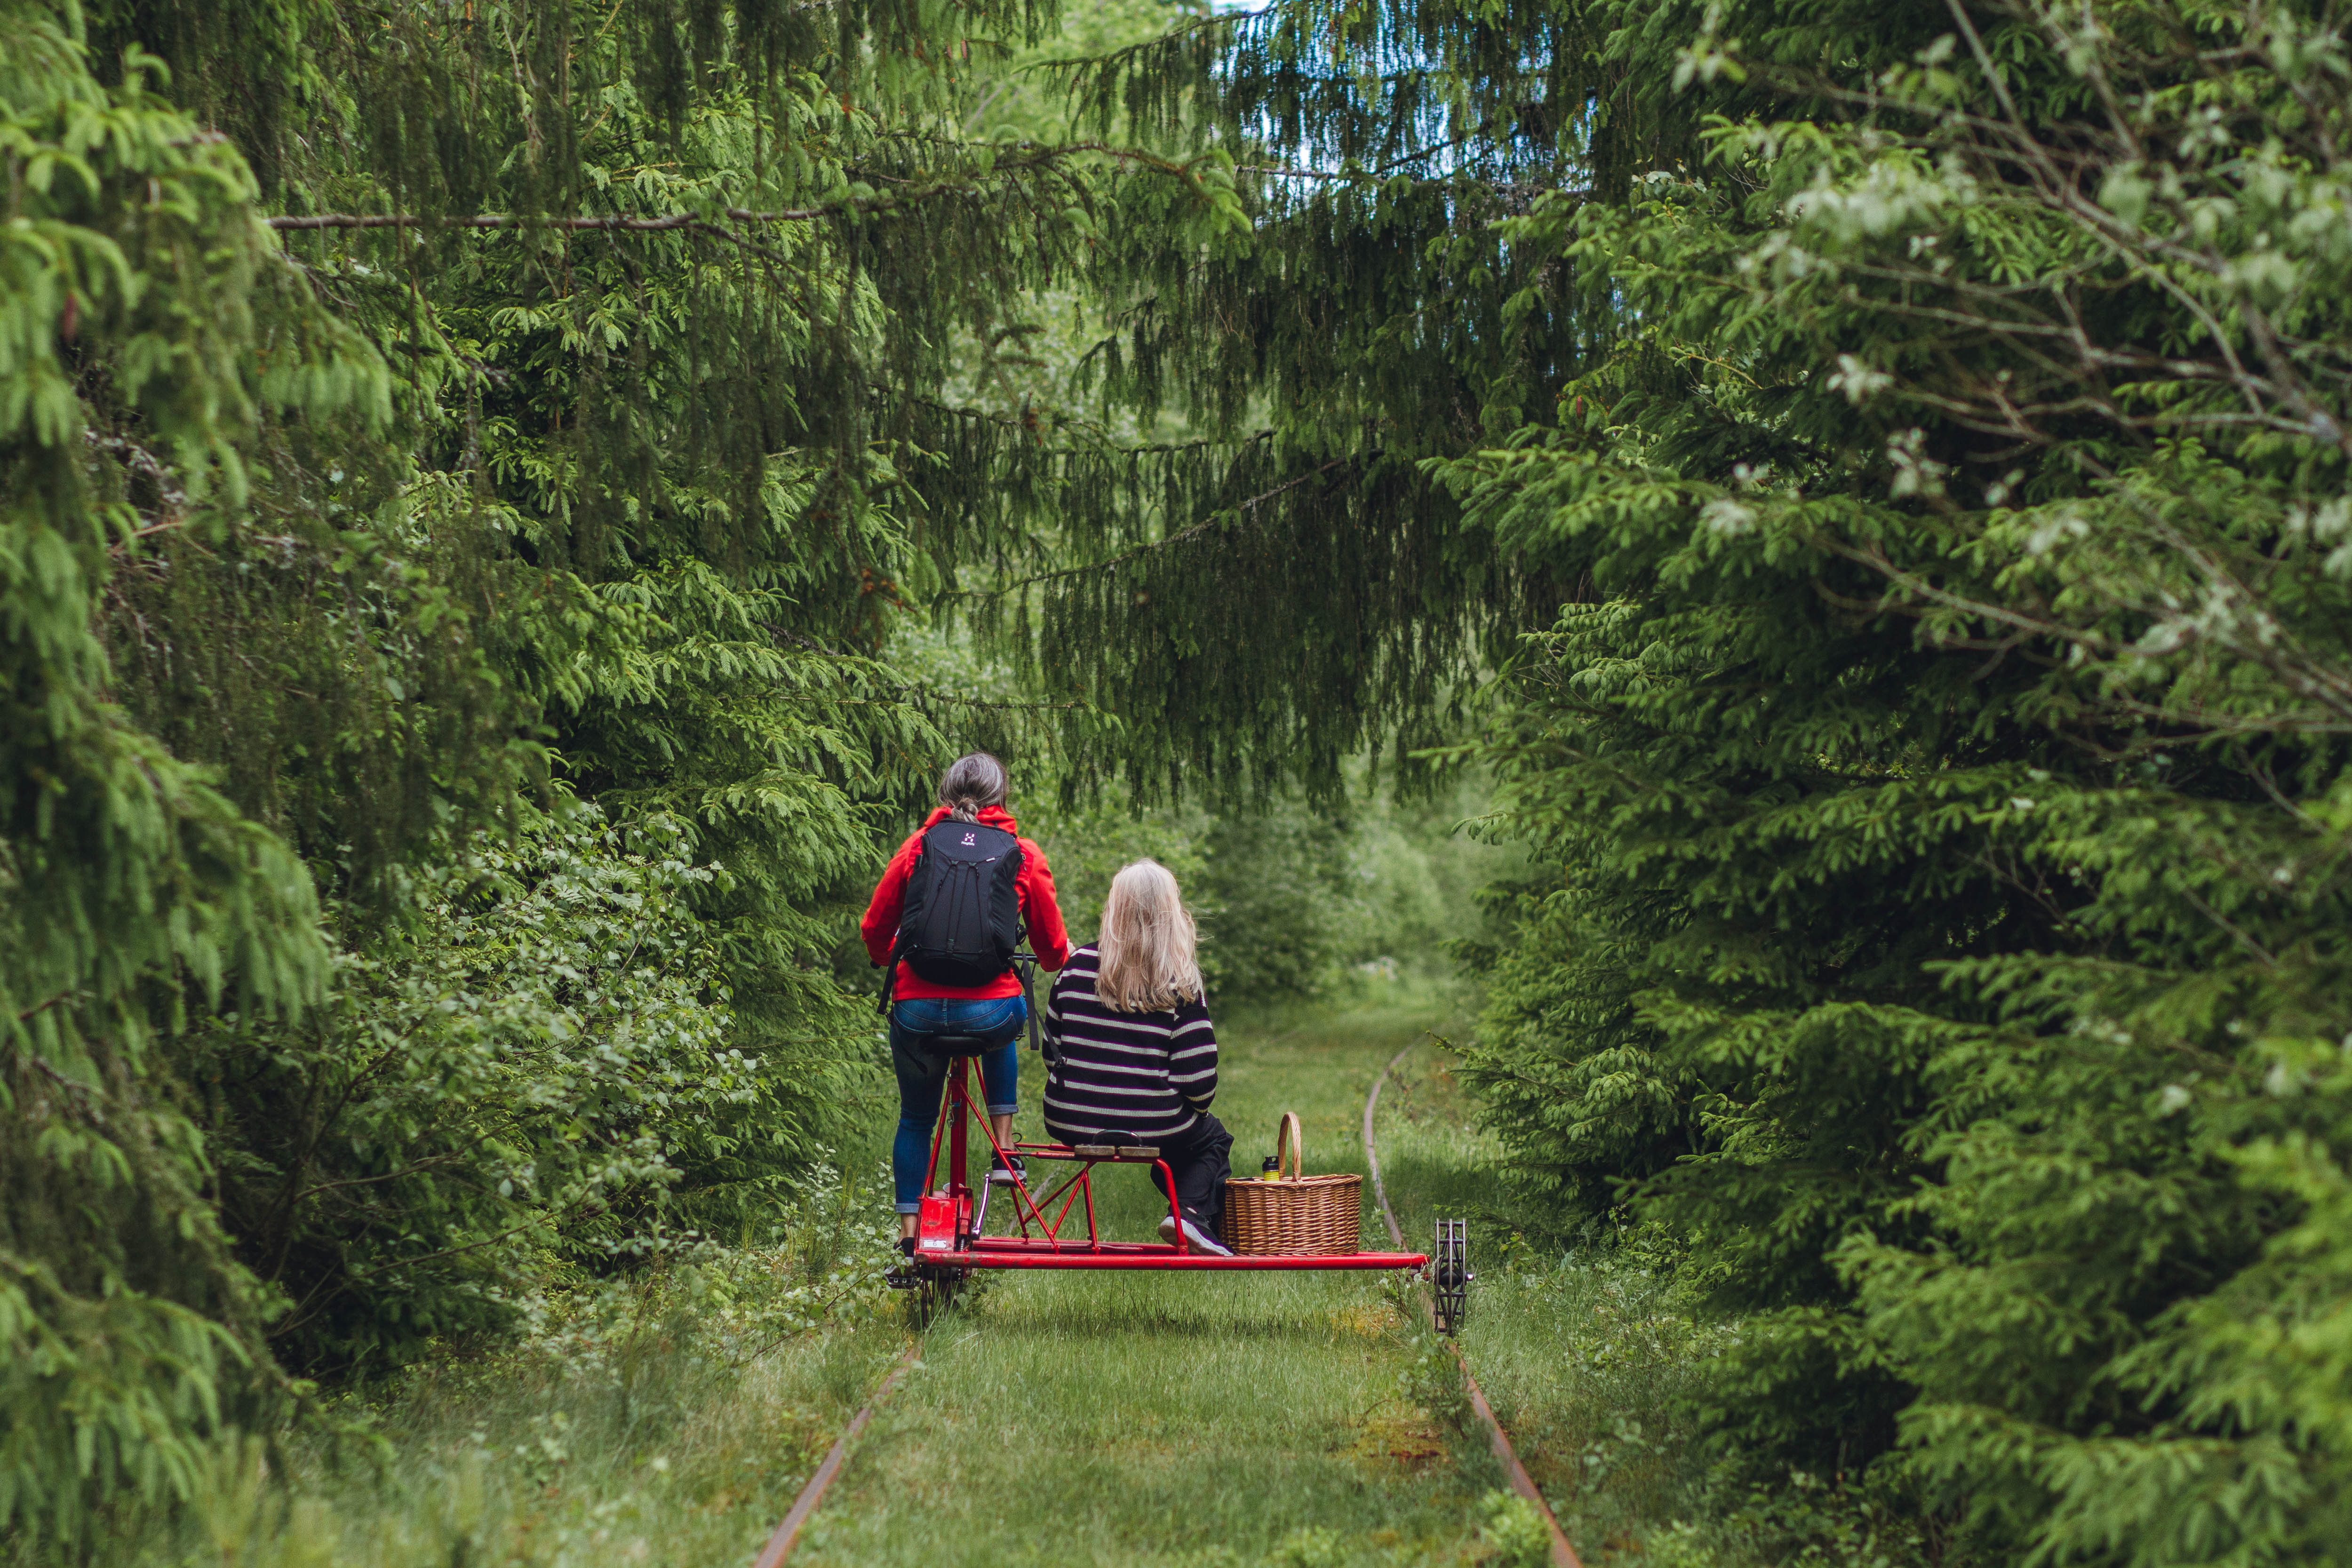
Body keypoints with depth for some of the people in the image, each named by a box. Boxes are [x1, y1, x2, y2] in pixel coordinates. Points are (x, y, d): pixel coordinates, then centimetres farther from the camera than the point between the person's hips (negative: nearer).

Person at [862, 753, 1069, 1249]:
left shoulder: (918, 846, 8)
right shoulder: (1023, 854, 6)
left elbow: (874, 931, 14)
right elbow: (1053, 949, 15)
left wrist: (888, 961, 38)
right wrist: (1063, 958, 40)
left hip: (917, 1011, 1)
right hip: (990, 1014, 0)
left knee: (916, 1118, 23)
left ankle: (909, 1228, 20)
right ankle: (1004, 1147, 30)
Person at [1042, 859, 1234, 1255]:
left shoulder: (1078, 966, -1)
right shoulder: (1180, 984, -11)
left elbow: (1052, 1049, 7)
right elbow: (1199, 1079, -10)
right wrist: (1195, 1108, 12)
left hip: (1069, 1127, 4)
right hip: (1153, 1129, -4)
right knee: (1213, 1139, 28)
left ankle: (1189, 1213, 20)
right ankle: (1193, 1212, 2)